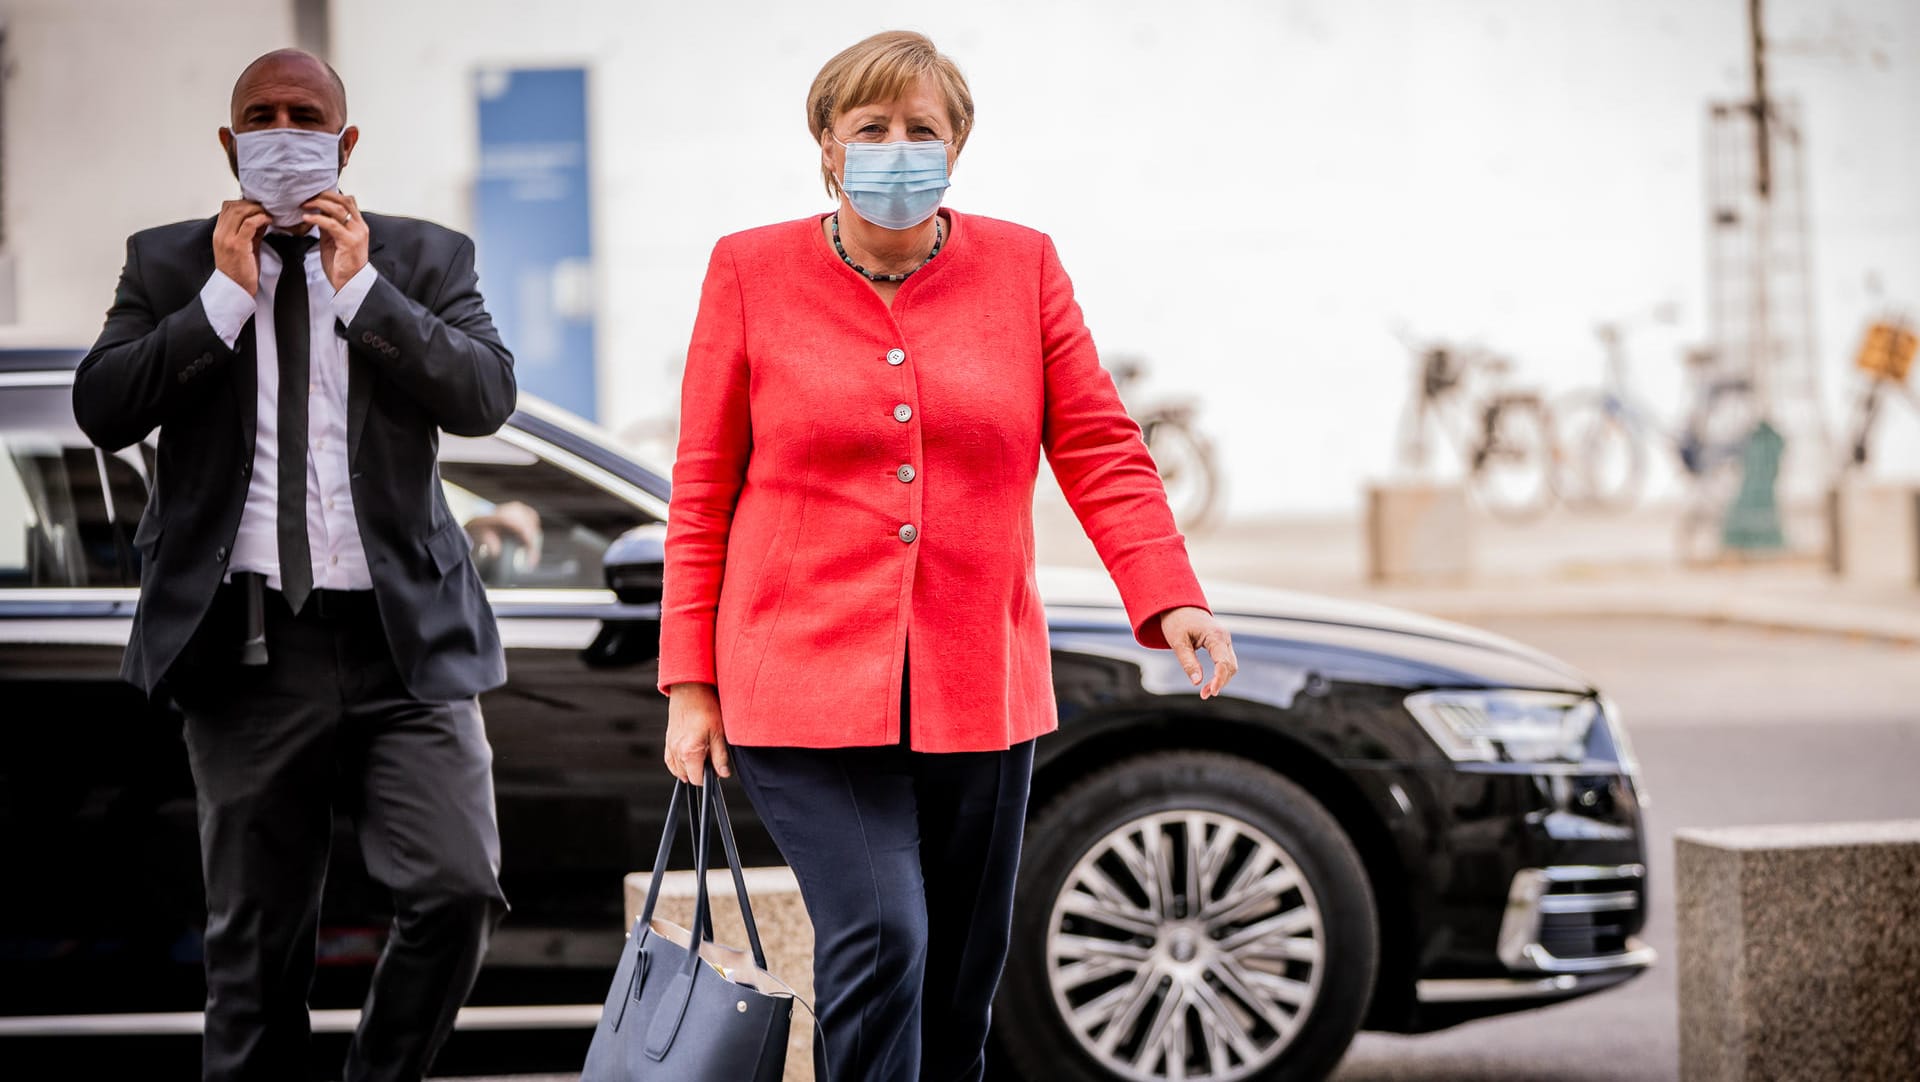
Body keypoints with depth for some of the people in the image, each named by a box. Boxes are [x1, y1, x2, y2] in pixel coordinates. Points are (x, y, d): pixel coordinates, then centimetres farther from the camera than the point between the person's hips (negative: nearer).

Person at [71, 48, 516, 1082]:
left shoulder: (425, 259, 9)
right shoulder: (169, 263, 9)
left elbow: (485, 397, -5)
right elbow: (101, 407, -3)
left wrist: (362, 286, -8)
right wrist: (226, 295, -8)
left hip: (401, 641, 0)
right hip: (249, 647, 0)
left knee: (459, 889, -12)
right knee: (255, 935, 7)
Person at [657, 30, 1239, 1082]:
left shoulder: (1023, 266, 6)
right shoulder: (750, 271, 2)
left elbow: (1099, 450, 3)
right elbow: (703, 494, 4)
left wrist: (1169, 600, -12)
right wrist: (691, 686, 1)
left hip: (979, 692, 3)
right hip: (806, 682, -3)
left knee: (958, 991, 9)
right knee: (878, 937, -20)